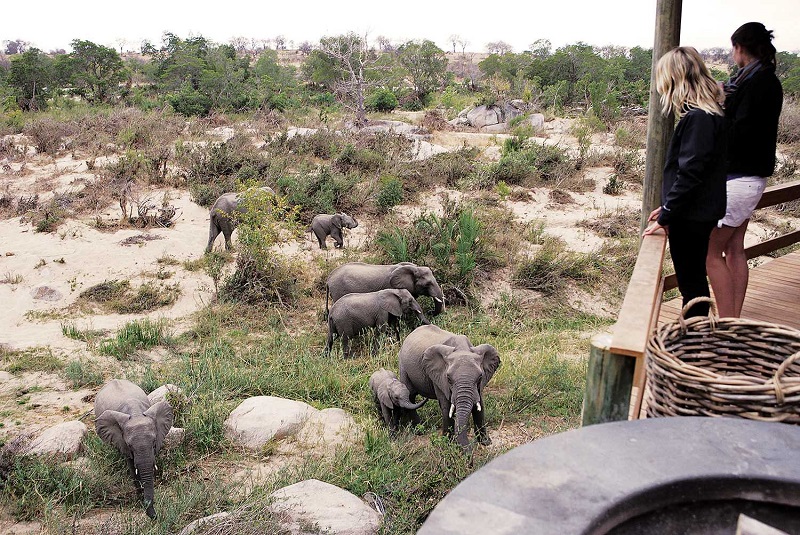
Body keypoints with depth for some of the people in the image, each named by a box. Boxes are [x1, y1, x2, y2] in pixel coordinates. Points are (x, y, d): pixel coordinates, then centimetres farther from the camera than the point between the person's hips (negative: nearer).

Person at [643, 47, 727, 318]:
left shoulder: (697, 118, -21)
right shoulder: (710, 113, 11)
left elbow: (689, 174, -22)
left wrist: (666, 217, -15)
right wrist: (667, 207, 16)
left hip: (692, 217, -10)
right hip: (697, 214, 10)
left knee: (691, 283, 2)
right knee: (694, 280, 18)